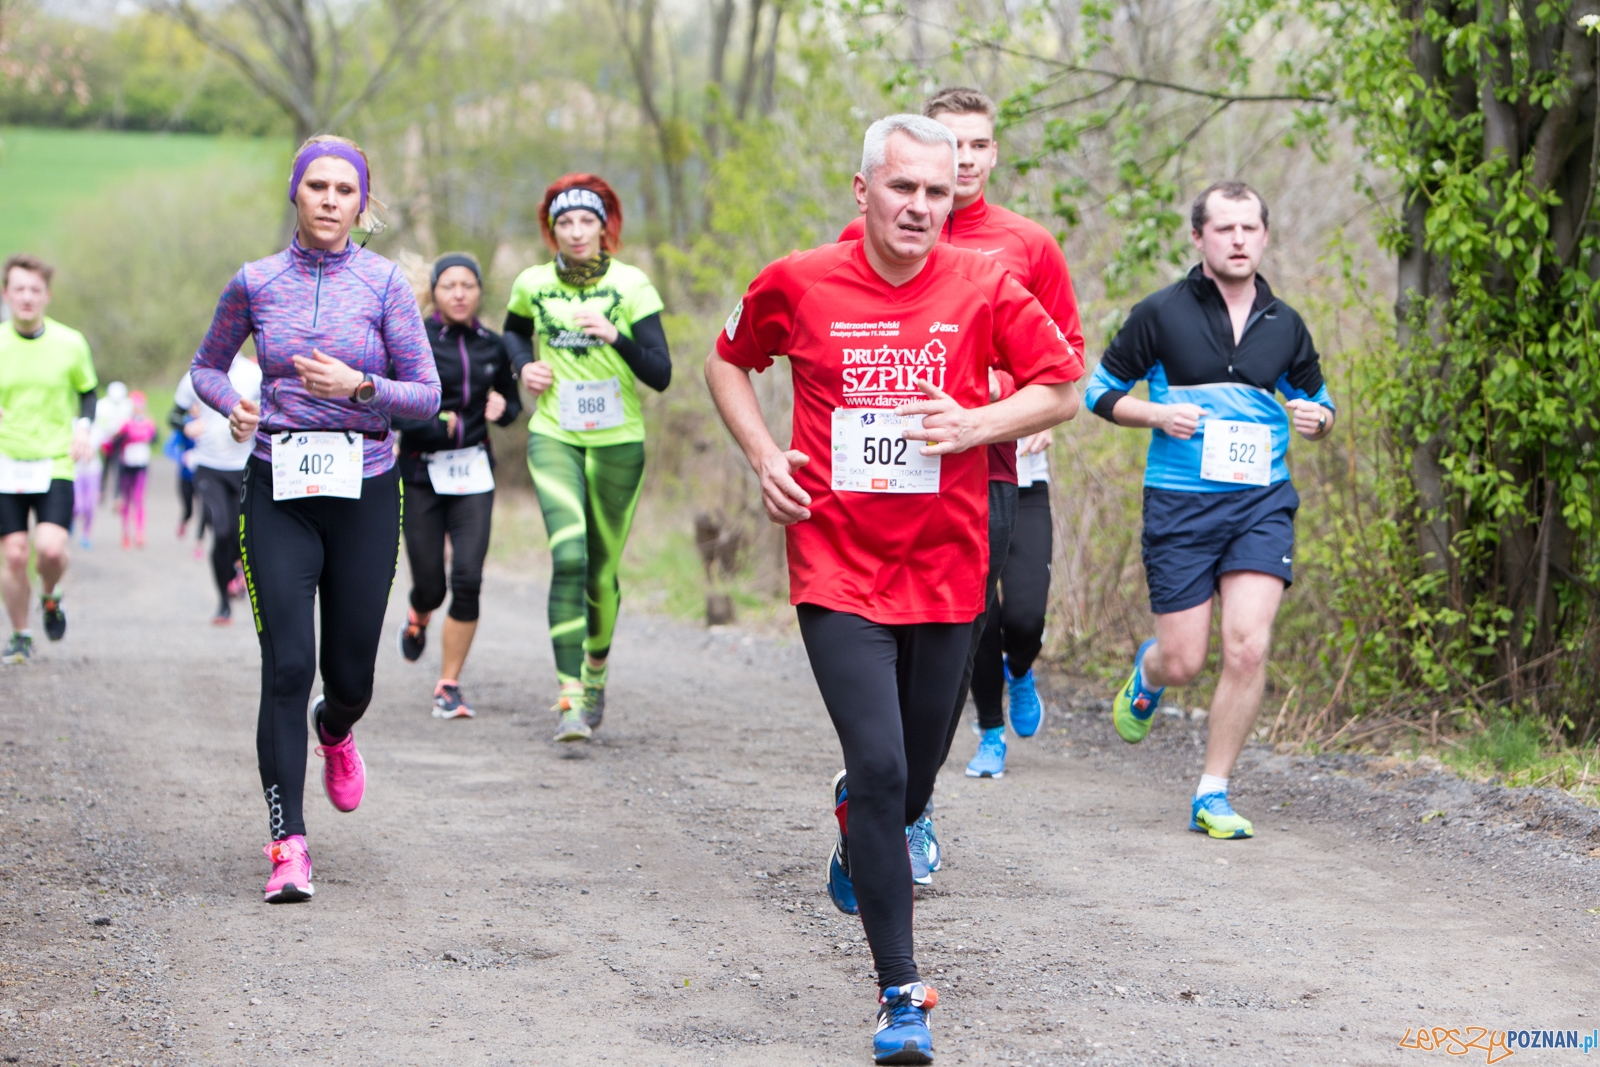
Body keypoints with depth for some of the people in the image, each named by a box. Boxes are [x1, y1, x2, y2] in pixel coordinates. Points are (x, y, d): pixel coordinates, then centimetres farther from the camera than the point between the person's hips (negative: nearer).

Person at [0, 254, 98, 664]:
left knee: (51, 549, -17)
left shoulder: (70, 343, -1)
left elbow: (88, 391, 14)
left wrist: (82, 426, -4)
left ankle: (51, 598, 17)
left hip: (55, 463, -1)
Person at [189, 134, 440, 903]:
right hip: (279, 493, 0)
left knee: (351, 674, 8)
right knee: (287, 663, -13)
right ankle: (288, 846, -11)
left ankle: (333, 731, 47)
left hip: (365, 493, 0)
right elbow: (206, 367, 16)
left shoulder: (384, 283, -2)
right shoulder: (255, 283, 3)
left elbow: (426, 395, -2)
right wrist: (232, 406, -5)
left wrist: (359, 386, -20)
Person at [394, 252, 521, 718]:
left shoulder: (492, 347, 5)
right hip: (421, 473, -2)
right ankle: (418, 621, 41)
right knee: (429, 585, 2)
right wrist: (434, 423, -20)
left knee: (467, 579, -12)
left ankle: (449, 687, -1)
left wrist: (503, 409, -4)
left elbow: (512, 403, 19)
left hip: (473, 472, 2)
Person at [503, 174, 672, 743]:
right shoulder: (532, 284, 0)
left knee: (602, 569, 9)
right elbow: (513, 332, 24)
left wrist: (616, 337, -26)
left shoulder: (630, 284, -7)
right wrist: (525, 366, 4)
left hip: (618, 441, 0)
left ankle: (597, 669, 39)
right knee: (568, 556, -20)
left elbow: (661, 375, -11)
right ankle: (571, 700, -22)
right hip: (554, 438, 0)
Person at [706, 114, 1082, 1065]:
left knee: (913, 781, 13)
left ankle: (860, 814, 53)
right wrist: (764, 456, 0)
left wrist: (977, 424, -12)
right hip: (838, 570, -2)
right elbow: (729, 363, 15)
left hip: (946, 569, 2)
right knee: (880, 766, -15)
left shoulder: (984, 287, -2)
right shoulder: (798, 285, -3)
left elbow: (1062, 388, 6)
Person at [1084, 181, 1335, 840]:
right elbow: (1101, 390, 6)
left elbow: (1317, 399, 22)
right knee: (1184, 663, -1)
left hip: (1261, 501, 2)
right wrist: (1156, 414, -11)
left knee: (1248, 647, -14)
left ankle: (1212, 795, -2)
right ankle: (1147, 674, 39)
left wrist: (1314, 419, -1)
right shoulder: (1160, 314, -2)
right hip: (1179, 505, -2)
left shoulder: (1285, 326, 8)